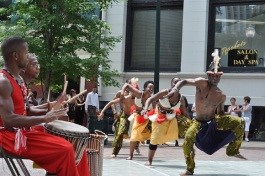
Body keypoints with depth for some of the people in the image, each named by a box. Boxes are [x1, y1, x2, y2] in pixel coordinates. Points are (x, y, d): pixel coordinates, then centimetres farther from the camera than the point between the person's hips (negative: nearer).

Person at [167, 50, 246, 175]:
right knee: (188, 140, -28)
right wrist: (175, 89, -33)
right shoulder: (202, 83, -15)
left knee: (239, 123, -11)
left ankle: (233, 151, 9)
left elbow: (220, 111, 11)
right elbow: (184, 81, -14)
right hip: (199, 123, -3)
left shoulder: (221, 96, -4)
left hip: (215, 121, 3)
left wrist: (226, 121, -1)